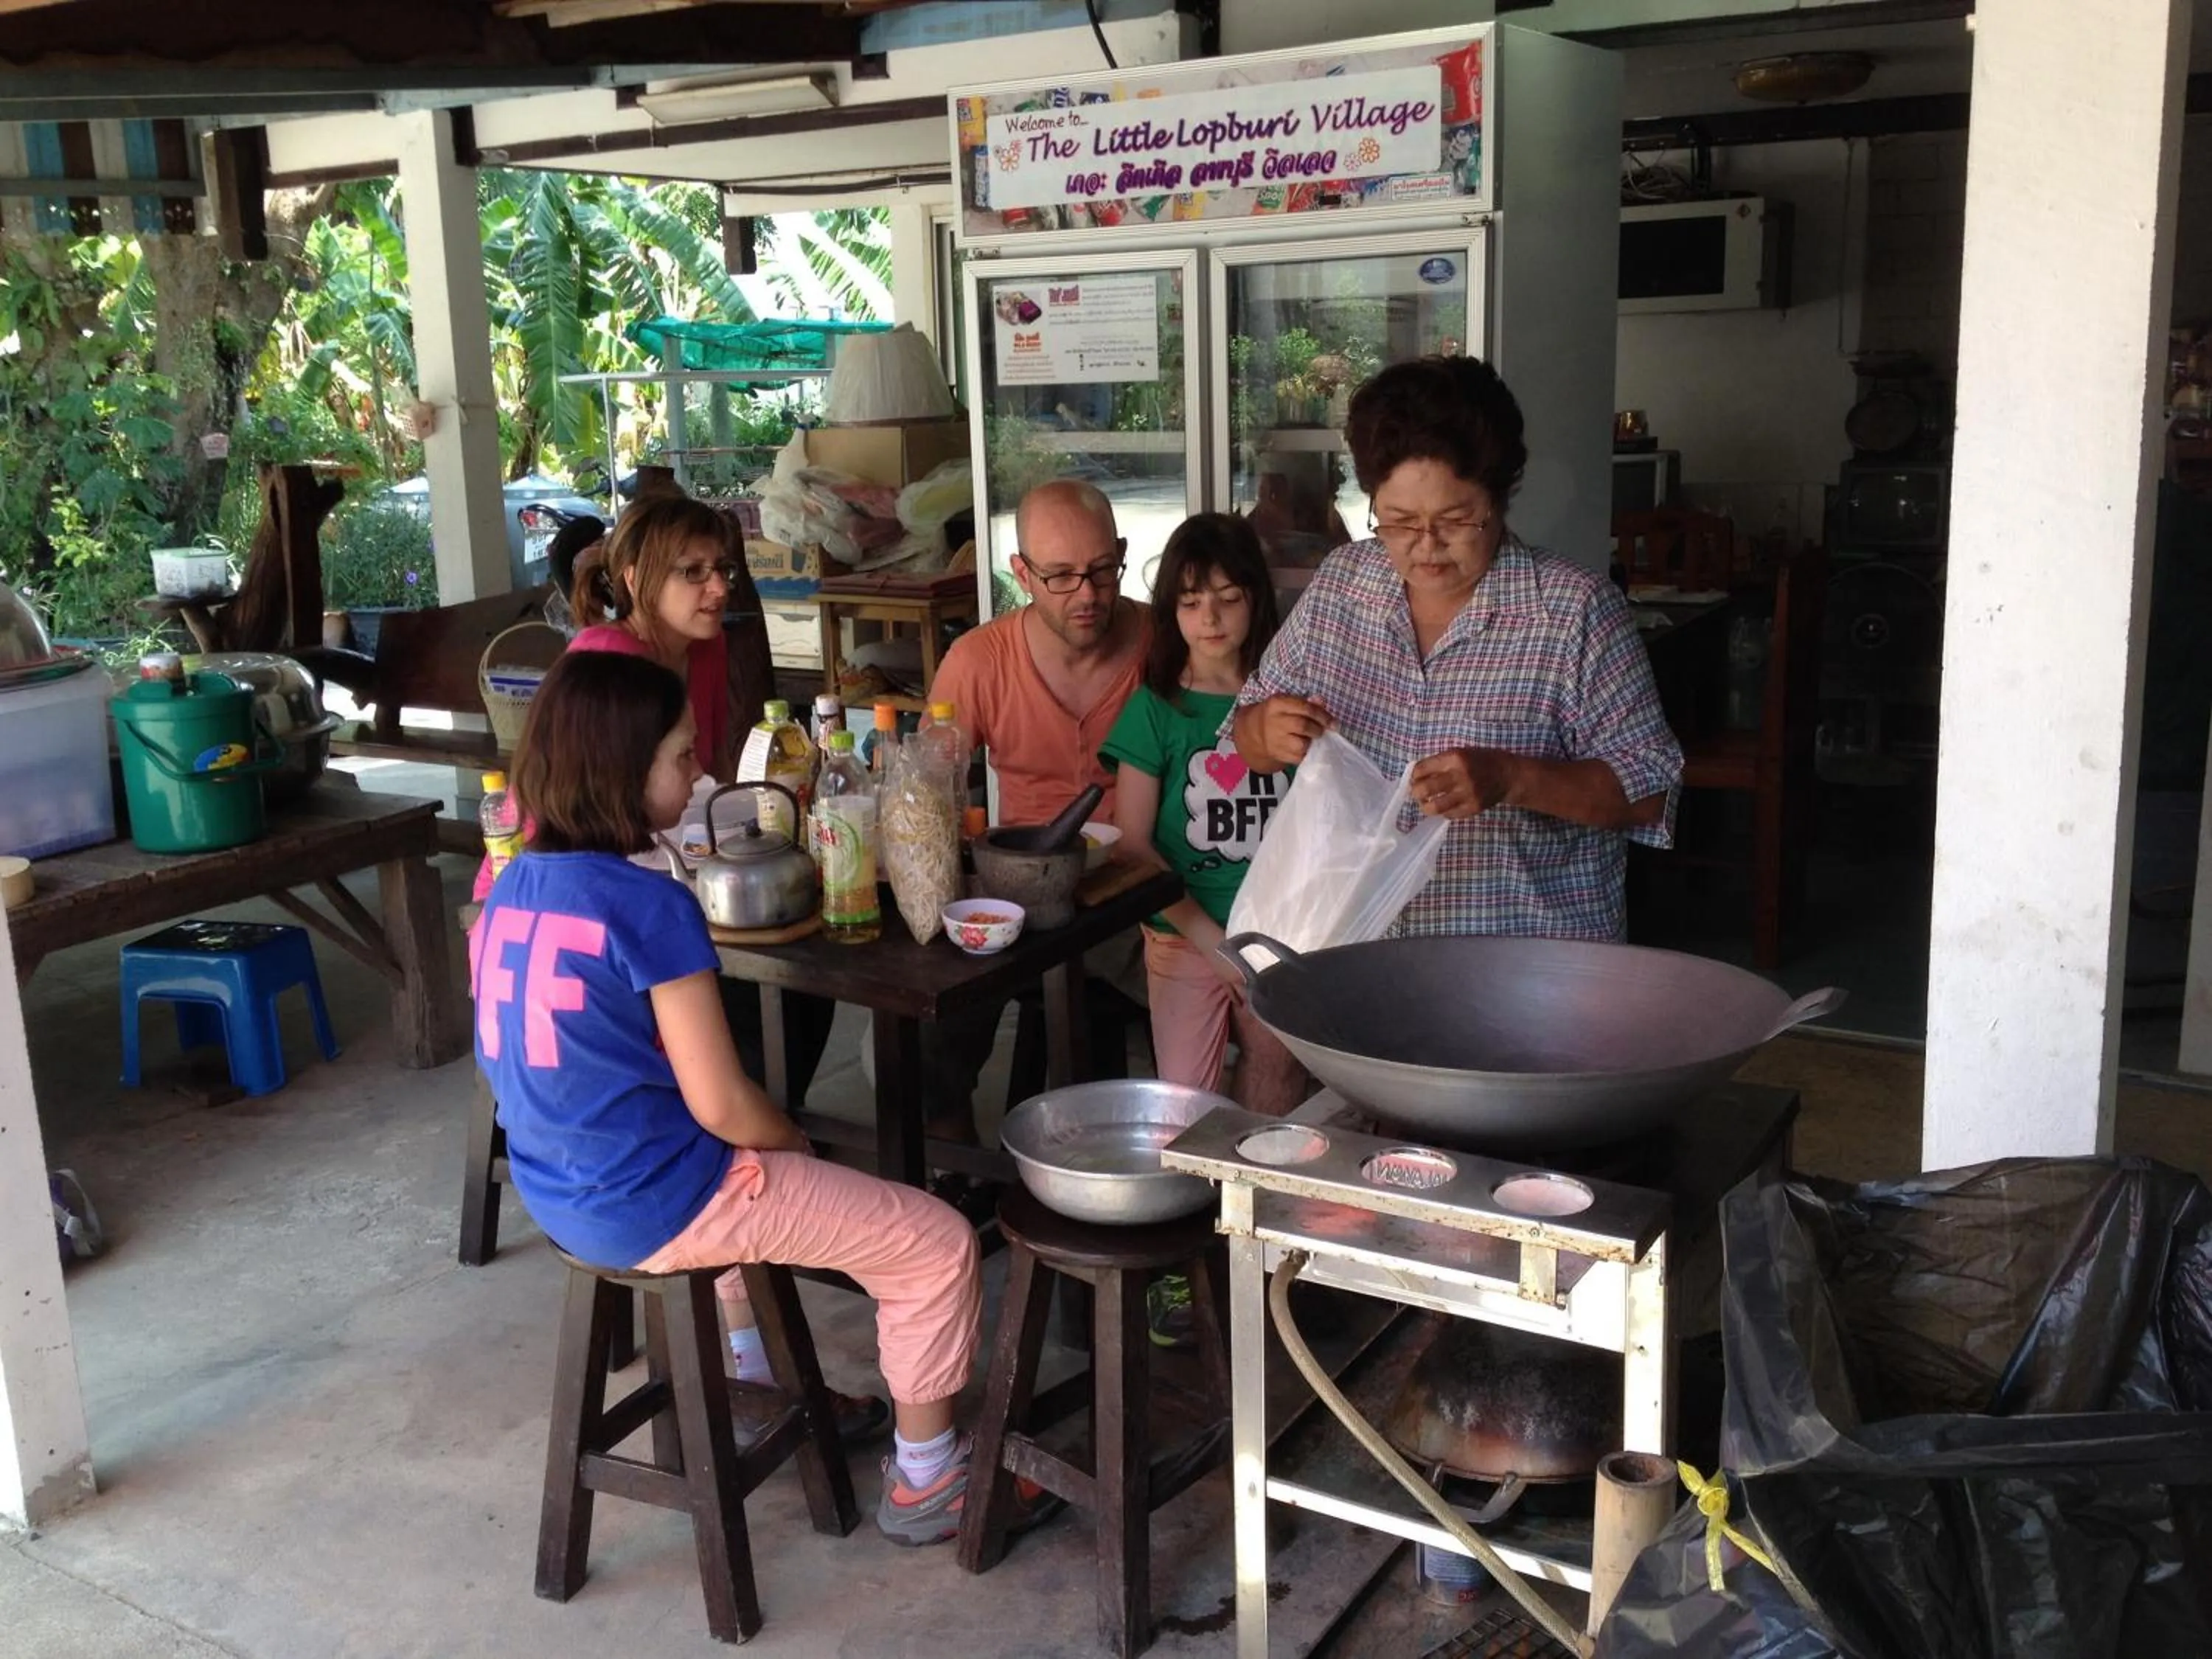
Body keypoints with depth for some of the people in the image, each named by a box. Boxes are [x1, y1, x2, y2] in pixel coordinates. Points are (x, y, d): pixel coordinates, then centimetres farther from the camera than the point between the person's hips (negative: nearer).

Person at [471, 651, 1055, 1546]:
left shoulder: (513, 888, 1)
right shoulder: (652, 907, -23)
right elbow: (721, 1104, -22)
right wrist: (796, 1142, 1)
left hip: (560, 1192, 9)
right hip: (654, 1207, -9)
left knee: (760, 1173, 39)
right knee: (938, 1244, 4)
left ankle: (758, 1381, 46)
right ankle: (925, 1481, 19)